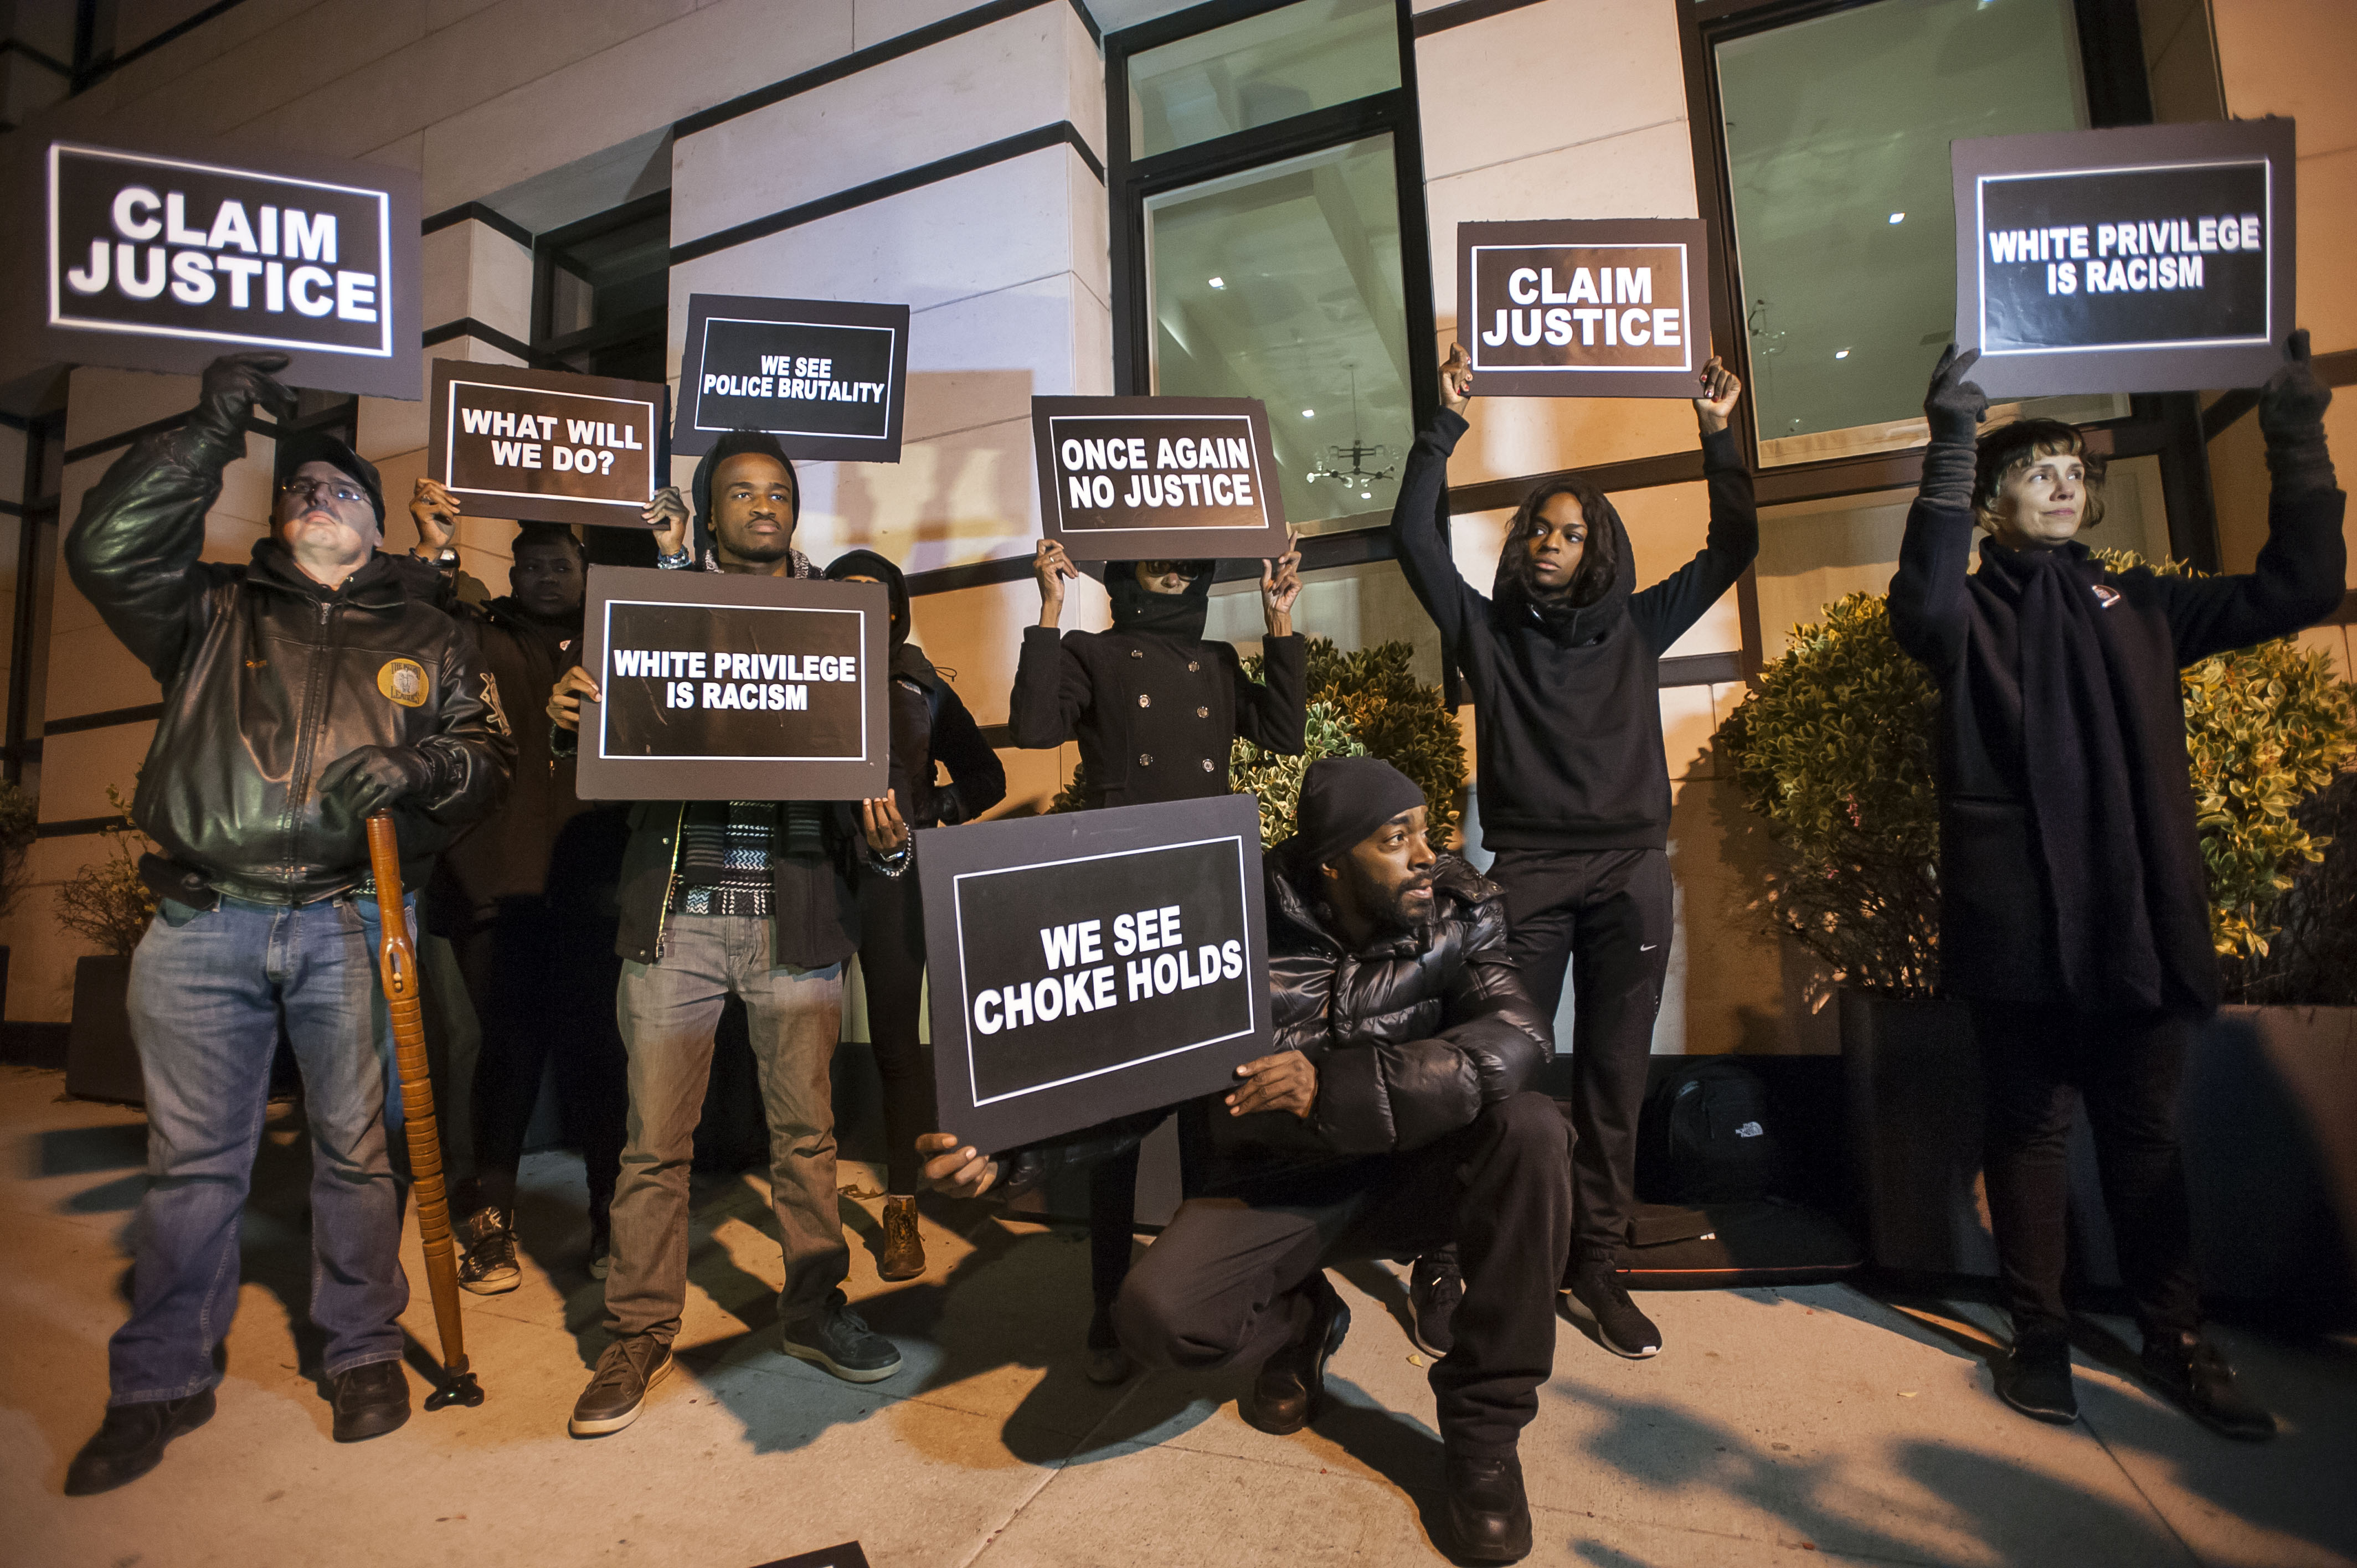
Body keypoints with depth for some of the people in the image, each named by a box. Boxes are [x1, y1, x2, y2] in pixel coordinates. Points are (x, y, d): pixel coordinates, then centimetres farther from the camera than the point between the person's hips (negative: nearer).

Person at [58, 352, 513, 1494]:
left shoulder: (425, 639, 14)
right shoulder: (213, 612, 16)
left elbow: (489, 754, 7)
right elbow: (107, 550, -1)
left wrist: (418, 767, -15)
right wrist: (211, 434, -2)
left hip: (348, 921, -1)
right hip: (201, 922, 1)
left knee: (355, 1146, 5)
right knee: (193, 1158, 7)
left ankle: (363, 1353, 21)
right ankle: (161, 1386, 23)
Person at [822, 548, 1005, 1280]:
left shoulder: (922, 691, 9)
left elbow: (985, 779, 12)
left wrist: (922, 810, -1)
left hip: (890, 878, 0)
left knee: (896, 1041, 1)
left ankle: (903, 1209, 13)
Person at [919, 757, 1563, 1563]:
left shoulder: (1457, 907, -10)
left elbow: (1517, 1036, -25)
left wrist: (1335, 1088, -36)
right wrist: (1003, 1148, -27)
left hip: (1408, 1175, 2)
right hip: (1275, 1188, -1)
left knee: (1529, 1126, -27)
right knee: (1156, 1315, -26)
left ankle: (1484, 1430, -9)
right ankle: (1301, 1321, 12)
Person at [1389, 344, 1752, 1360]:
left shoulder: (1635, 628, 13)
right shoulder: (1487, 630, 8)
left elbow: (1733, 548, 13)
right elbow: (1414, 537, 0)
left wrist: (1718, 436, 10)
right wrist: (1448, 424, -1)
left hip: (1632, 874, 2)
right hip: (1527, 874, -2)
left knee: (1614, 1080, 7)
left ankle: (1597, 1265, 19)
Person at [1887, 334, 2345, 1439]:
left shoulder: (2139, 605, 17)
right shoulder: (1975, 610, 3)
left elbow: (2298, 590, 11)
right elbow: (1924, 609, -21)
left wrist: (2297, 442, 5)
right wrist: (1951, 453, -26)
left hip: (2142, 913, 4)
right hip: (2020, 923, -4)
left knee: (2145, 1131, 13)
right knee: (2030, 1127, 7)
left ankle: (2175, 1340, 26)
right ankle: (2039, 1336, 19)